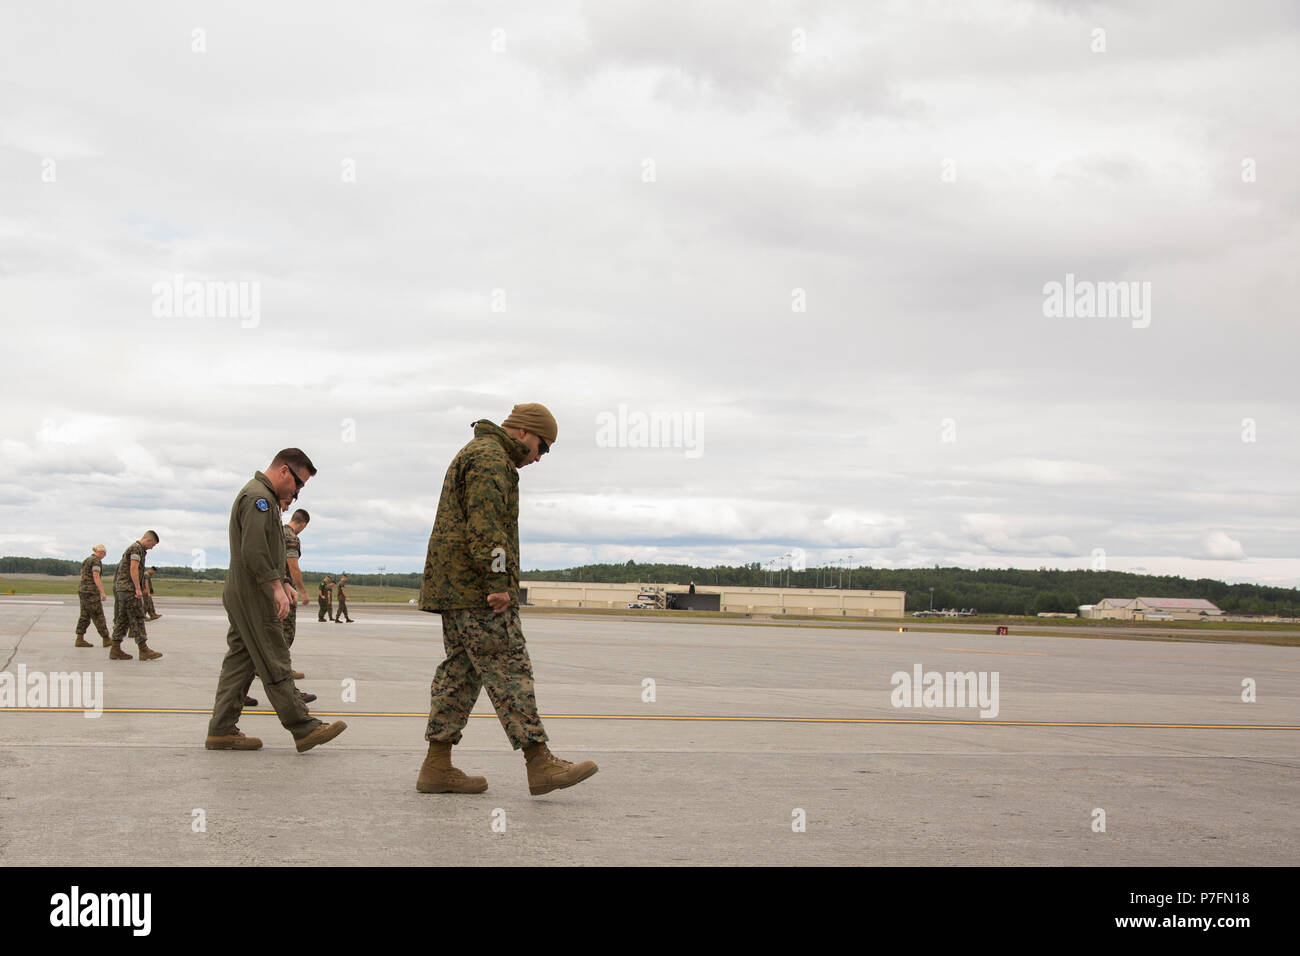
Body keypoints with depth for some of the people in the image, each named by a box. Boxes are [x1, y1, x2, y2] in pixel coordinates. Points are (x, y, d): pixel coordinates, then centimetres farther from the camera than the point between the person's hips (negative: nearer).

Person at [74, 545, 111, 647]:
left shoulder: (86, 561, 17)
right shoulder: (96, 561, -10)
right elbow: (96, 577, -19)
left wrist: (80, 594, 25)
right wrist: (102, 593, -21)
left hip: (82, 589, 9)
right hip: (91, 590, -9)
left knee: (85, 616, 8)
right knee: (98, 616, -4)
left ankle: (80, 639, 3)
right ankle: (106, 640, 0)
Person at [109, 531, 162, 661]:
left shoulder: (133, 547, 22)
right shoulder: (137, 548, -10)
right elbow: (133, 569, -19)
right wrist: (138, 588, -20)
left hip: (120, 588, 10)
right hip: (128, 588, -10)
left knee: (122, 620, 9)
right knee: (137, 619, -9)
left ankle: (115, 651, 8)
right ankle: (143, 651, -10)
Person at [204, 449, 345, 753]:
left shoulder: (262, 496, 21)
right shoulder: (259, 497, -14)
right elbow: (254, 550, -24)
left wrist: (281, 585, 24)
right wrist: (276, 586, -23)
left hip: (240, 597, 11)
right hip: (254, 595, -11)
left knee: (239, 661, 9)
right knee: (275, 665, -7)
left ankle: (222, 731, 9)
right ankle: (304, 729, -5)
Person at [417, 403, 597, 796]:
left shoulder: (474, 454, 25)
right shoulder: (491, 458, -10)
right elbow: (485, 525, -21)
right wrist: (499, 581, -23)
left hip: (454, 587, 11)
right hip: (476, 587, -11)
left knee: (461, 671, 9)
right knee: (509, 670, -10)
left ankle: (437, 767, 9)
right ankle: (539, 764, -11)